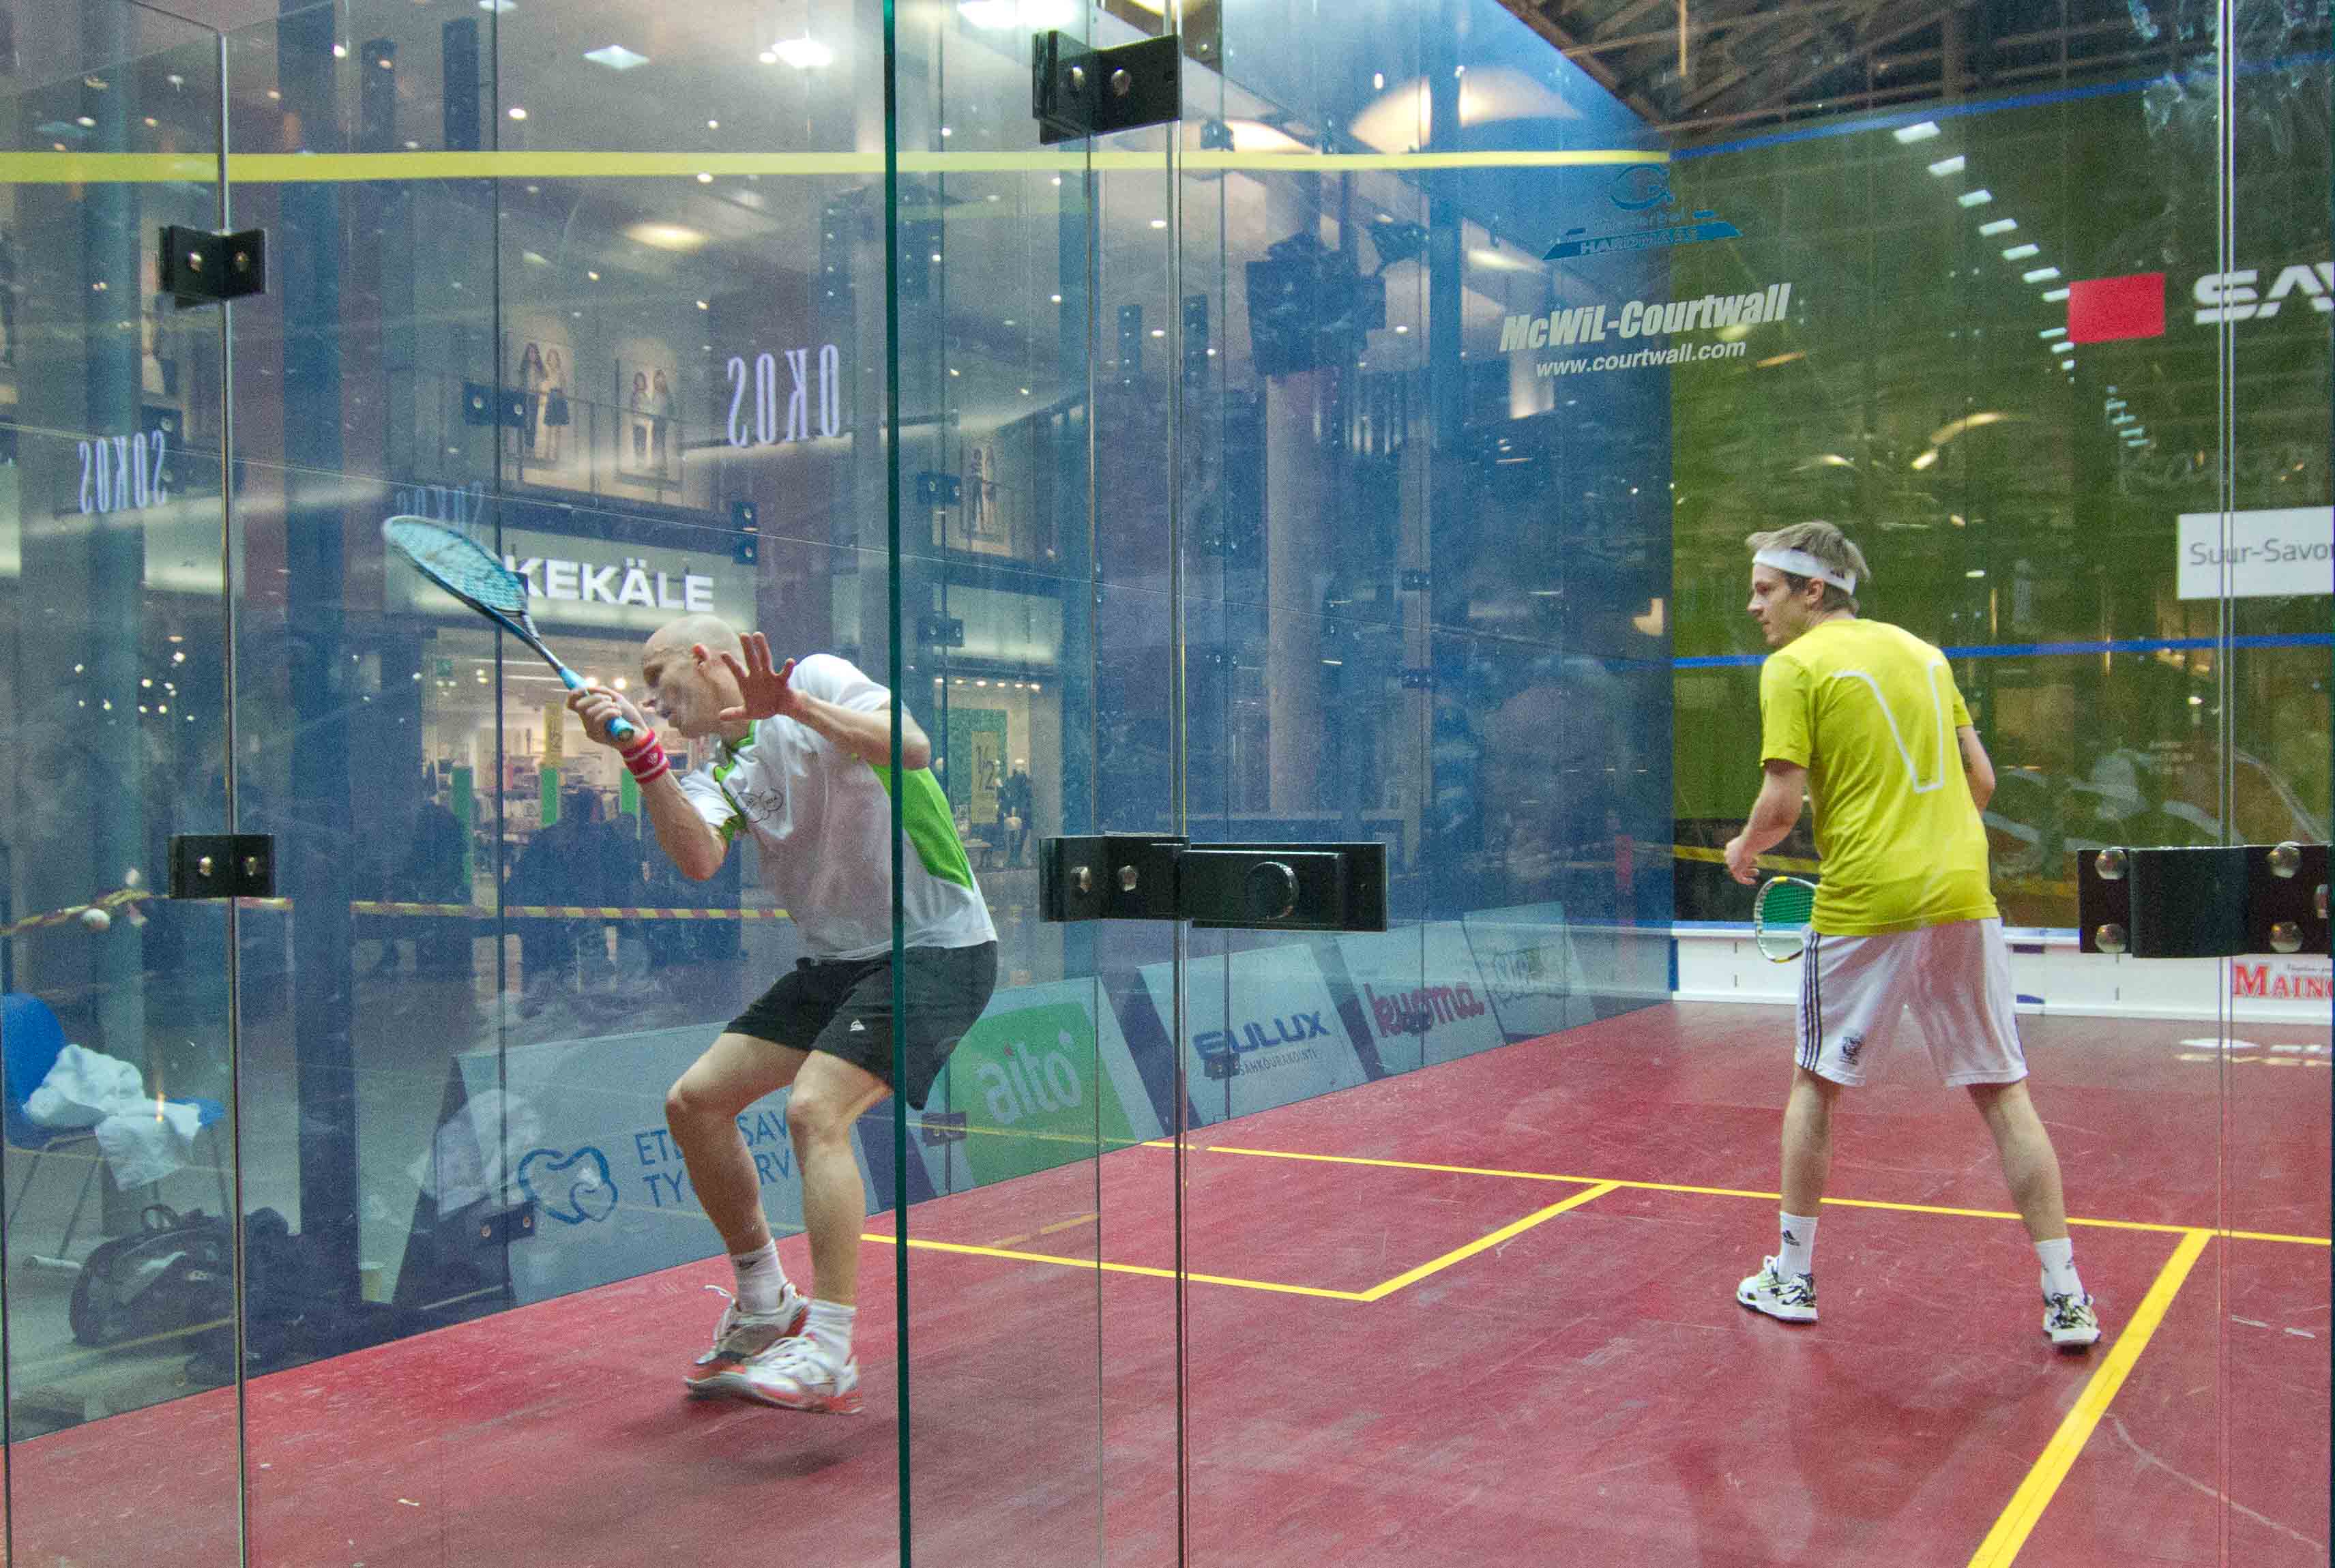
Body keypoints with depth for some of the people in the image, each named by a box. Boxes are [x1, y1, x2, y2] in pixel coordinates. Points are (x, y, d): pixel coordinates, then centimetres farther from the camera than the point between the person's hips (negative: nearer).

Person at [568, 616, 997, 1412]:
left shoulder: (817, 676, -6)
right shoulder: (719, 771, 11)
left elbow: (913, 749, -24)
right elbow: (700, 859, -11)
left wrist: (800, 707, -35)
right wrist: (641, 754, -20)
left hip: (936, 949, -8)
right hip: (837, 961, 8)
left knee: (813, 1109, -23)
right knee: (694, 1101, 3)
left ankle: (827, 1355, -17)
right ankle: (764, 1308, 20)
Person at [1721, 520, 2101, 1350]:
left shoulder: (1794, 667, -4)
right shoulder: (1920, 650, 14)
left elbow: (1783, 800, -11)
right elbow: (1981, 779, 15)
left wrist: (1745, 848, 8)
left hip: (1863, 907, -5)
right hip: (1963, 896, 5)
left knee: (1815, 1083, 12)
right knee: (2002, 1093, 9)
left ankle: (1792, 1279, 19)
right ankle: (2066, 1298, 9)